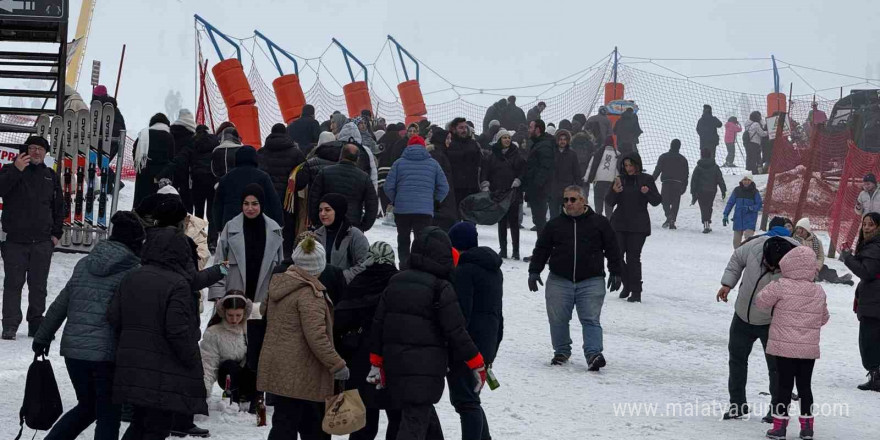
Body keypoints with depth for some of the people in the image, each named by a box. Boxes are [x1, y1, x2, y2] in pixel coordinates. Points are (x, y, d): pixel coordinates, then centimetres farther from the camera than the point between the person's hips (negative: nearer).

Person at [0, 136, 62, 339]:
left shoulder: (51, 176, 14)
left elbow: (59, 207, 20)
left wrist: (56, 233, 11)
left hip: (42, 241, 3)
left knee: (38, 285, 5)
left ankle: (36, 324, 11)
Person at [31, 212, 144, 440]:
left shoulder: (85, 264, 9)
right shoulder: (133, 271, -8)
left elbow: (60, 304, 14)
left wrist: (42, 337, 23)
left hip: (73, 349, 6)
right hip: (108, 353, -6)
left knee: (87, 406, 23)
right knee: (108, 416, 5)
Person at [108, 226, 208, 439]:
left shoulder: (131, 278, 7)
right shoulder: (177, 284, -15)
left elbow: (114, 317, 9)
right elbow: (178, 330, -19)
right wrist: (192, 361, -7)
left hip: (131, 366, 7)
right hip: (164, 374, -7)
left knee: (140, 421, 21)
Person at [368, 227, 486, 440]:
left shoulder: (395, 282, 9)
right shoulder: (441, 288, -11)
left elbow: (378, 324, 12)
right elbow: (456, 332, -11)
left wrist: (377, 362, 19)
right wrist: (477, 364, -1)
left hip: (395, 364, 7)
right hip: (426, 367, -7)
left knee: (424, 414, 23)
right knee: (415, 421, -9)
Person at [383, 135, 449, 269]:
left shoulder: (399, 163, 4)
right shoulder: (433, 164, 7)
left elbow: (389, 186, 1)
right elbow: (443, 188, 8)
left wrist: (394, 202, 17)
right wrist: (435, 202, 22)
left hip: (402, 209, 0)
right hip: (425, 211, 0)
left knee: (403, 240, 13)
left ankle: (404, 267, 9)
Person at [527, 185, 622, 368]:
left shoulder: (599, 223, 5)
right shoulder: (555, 224, 10)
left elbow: (612, 249, 7)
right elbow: (541, 249, 14)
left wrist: (616, 273, 2)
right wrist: (534, 271, 5)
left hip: (591, 282, -2)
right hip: (559, 281, 2)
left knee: (591, 320, -9)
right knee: (558, 319, 6)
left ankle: (593, 353, -14)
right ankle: (562, 351, 22)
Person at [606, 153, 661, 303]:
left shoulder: (646, 179, 1)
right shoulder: (620, 179, 7)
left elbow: (657, 201, 0)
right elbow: (609, 202, 5)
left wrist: (648, 192, -19)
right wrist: (614, 191, -14)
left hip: (638, 226, -3)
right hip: (619, 224, 3)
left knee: (633, 257, -7)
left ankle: (636, 291, 0)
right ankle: (627, 284, 21)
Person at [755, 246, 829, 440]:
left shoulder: (781, 287, -13)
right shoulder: (819, 292, 3)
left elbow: (761, 301, -4)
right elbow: (824, 318, 14)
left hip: (785, 347, -4)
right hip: (809, 349, 4)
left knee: (784, 385, 2)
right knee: (804, 386, 12)